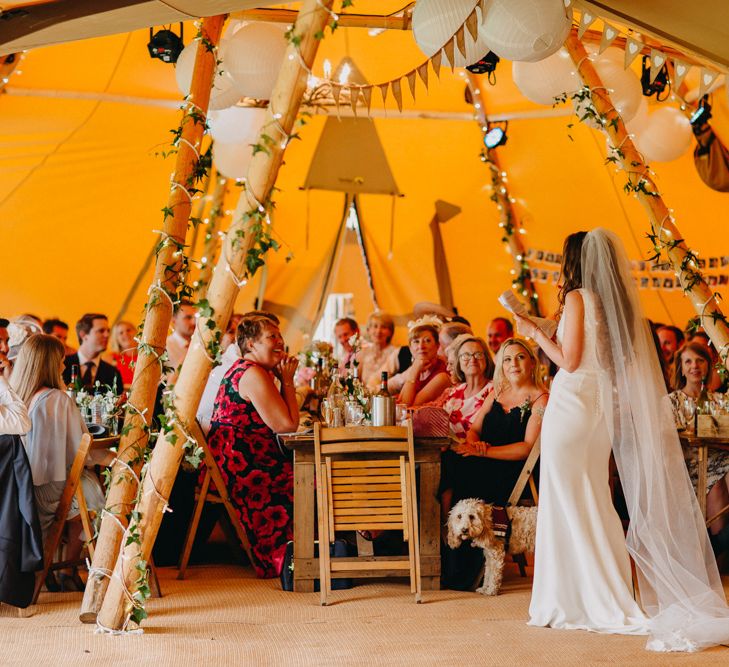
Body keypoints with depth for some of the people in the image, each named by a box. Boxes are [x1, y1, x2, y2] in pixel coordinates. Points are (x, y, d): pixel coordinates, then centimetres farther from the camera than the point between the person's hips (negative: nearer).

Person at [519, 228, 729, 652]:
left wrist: (535, 333, -3)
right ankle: (611, 599, 18)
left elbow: (569, 361, -14)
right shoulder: (619, 304, 11)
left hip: (572, 405, -8)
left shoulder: (577, 298, -10)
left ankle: (576, 602, 3)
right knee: (595, 503, 14)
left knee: (569, 503, -1)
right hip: (603, 406, 8)